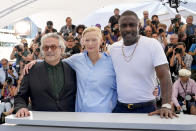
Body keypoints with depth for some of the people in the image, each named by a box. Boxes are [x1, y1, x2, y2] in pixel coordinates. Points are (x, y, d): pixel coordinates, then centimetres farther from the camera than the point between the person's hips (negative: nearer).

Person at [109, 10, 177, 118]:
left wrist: (166, 106, -27)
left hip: (146, 109, -3)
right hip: (119, 109, 3)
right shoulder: (113, 48, 2)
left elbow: (164, 76, -17)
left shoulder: (152, 44, -10)